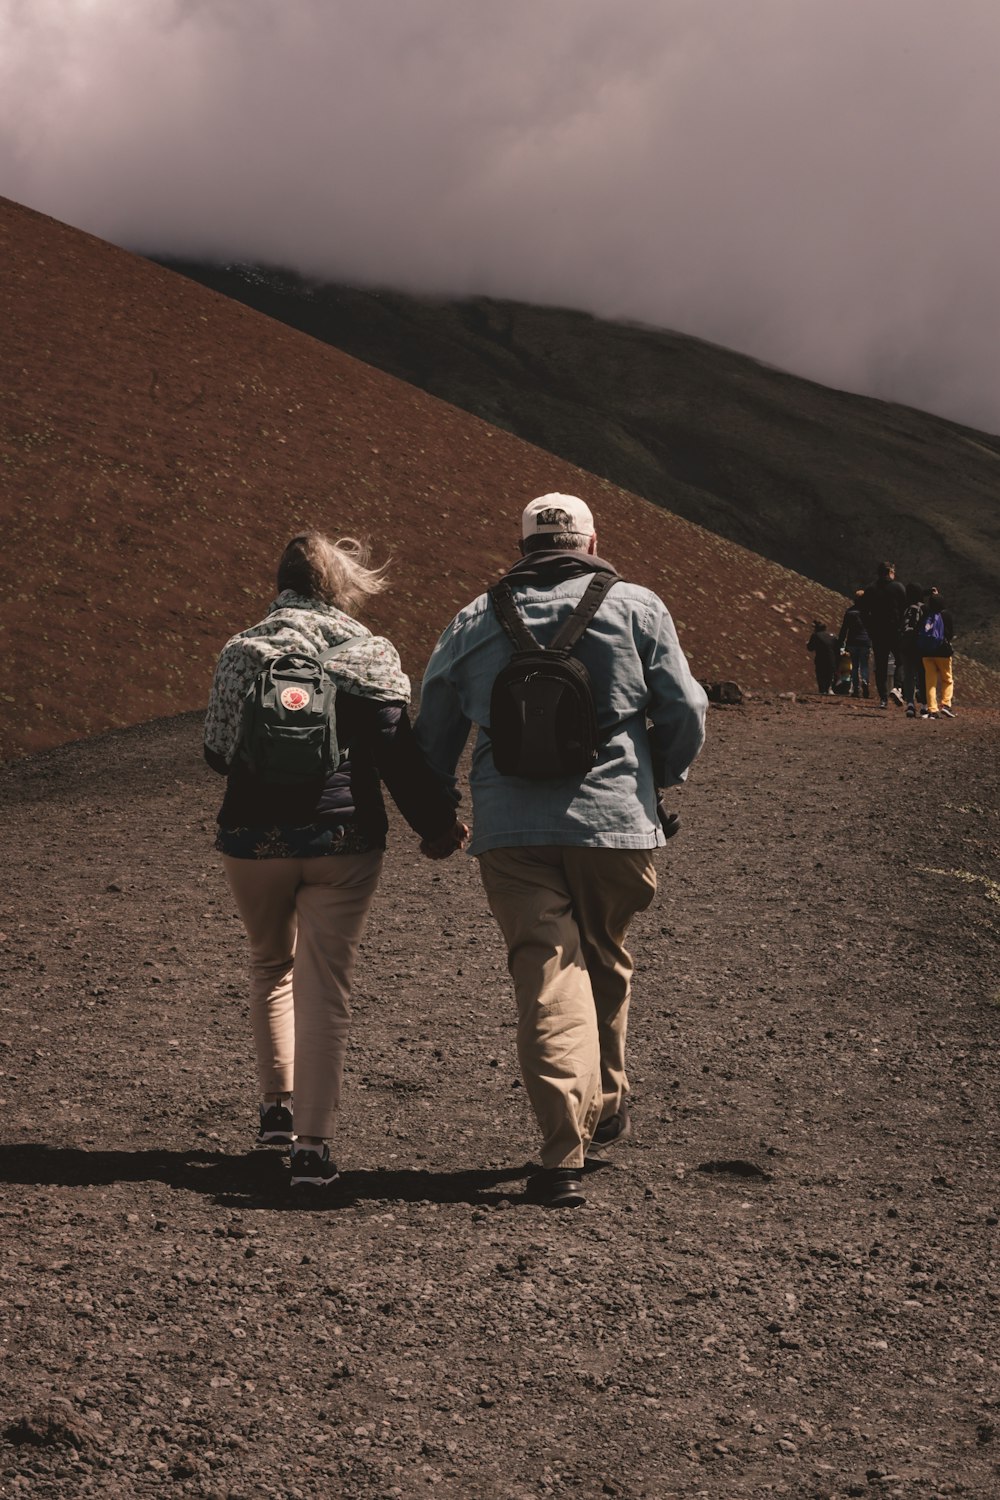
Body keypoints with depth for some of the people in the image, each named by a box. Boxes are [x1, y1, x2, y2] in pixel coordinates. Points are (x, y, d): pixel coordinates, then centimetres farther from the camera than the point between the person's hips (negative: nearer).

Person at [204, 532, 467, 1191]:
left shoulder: (242, 654, 2)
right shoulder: (369, 659, -3)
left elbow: (218, 752, 8)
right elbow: (400, 758, -7)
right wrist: (439, 824, 4)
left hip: (253, 837, 2)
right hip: (343, 839, -2)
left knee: (271, 966, 25)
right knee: (324, 987, 1)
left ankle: (277, 1104, 23)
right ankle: (313, 1144, -4)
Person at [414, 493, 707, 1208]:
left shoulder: (473, 622, 11)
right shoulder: (636, 607, 5)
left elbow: (433, 732, 14)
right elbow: (685, 711, 1)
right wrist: (659, 776, 19)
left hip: (511, 832, 1)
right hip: (615, 823, -1)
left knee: (547, 978, -2)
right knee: (605, 963, 19)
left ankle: (565, 1153, -13)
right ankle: (606, 1107, 34)